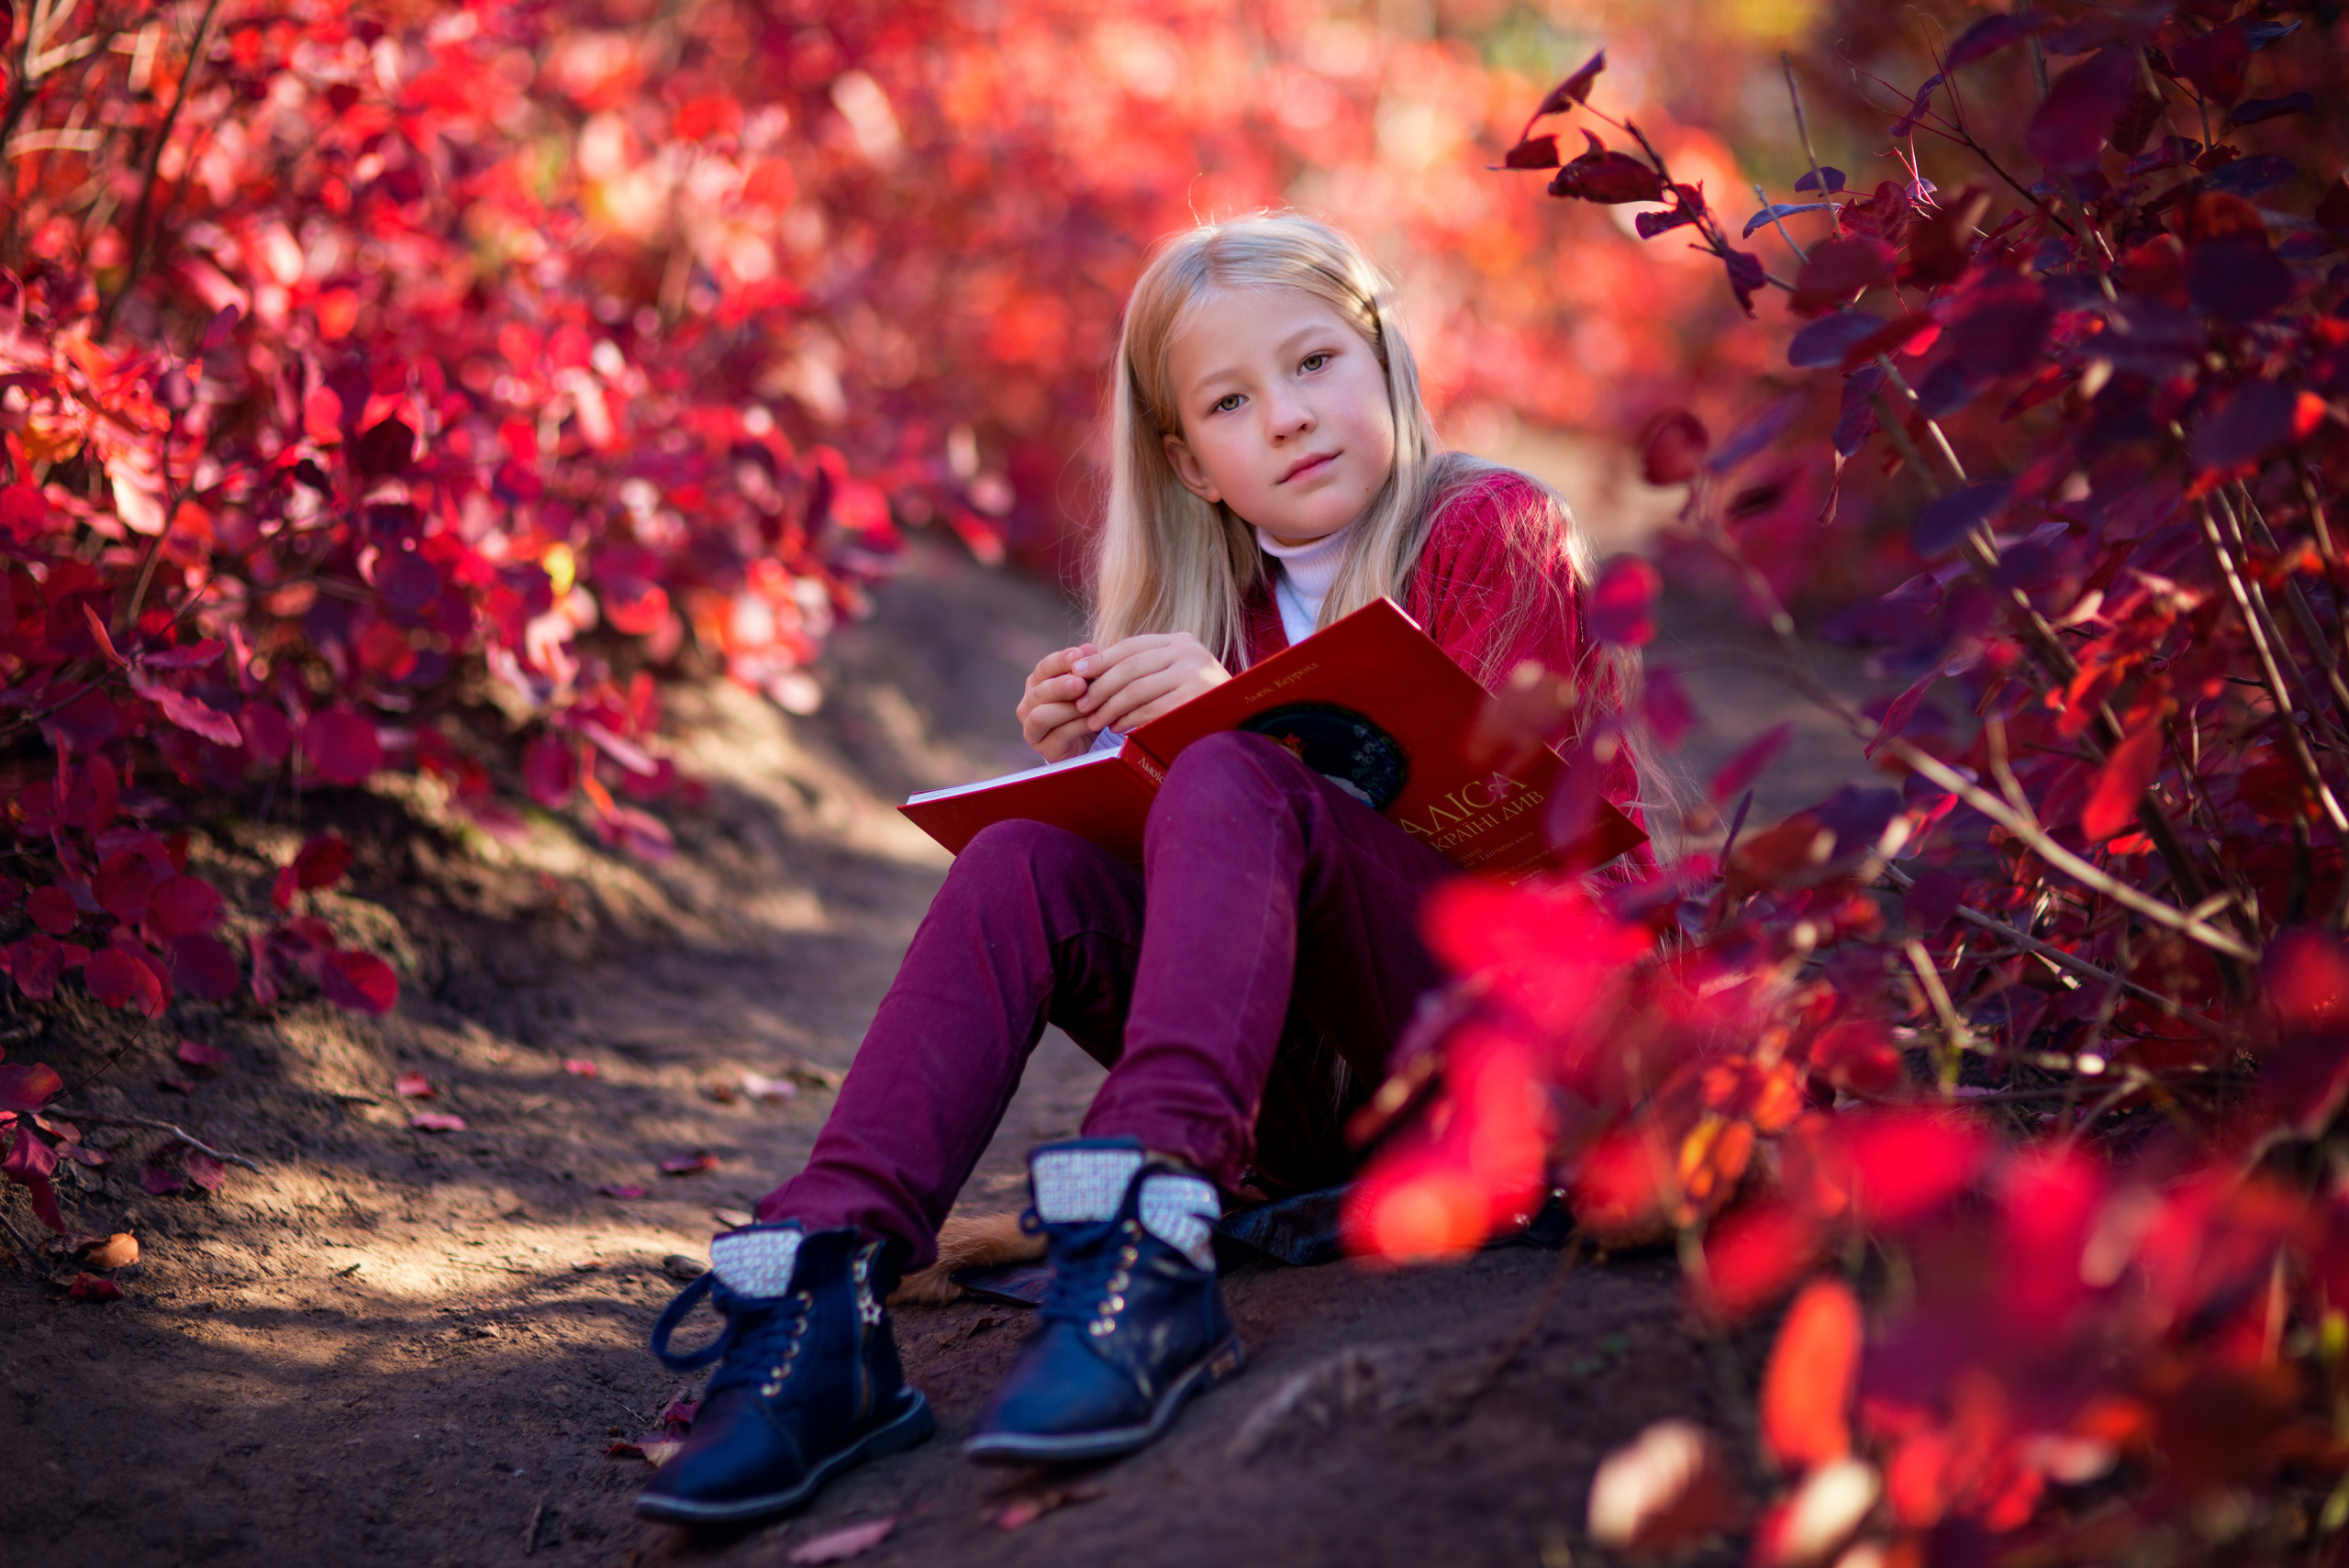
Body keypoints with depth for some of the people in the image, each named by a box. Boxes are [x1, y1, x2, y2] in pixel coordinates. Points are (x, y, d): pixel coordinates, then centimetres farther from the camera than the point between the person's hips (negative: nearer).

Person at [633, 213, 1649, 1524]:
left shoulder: (1493, 530, 2)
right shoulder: (1235, 615, 17)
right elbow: (1194, 867, 14)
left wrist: (1242, 713, -22)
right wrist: (1095, 755, -5)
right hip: (1317, 1093, 5)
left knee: (1229, 783, -28)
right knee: (1026, 862, -15)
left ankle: (1149, 1261, -50)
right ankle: (824, 1285, -32)